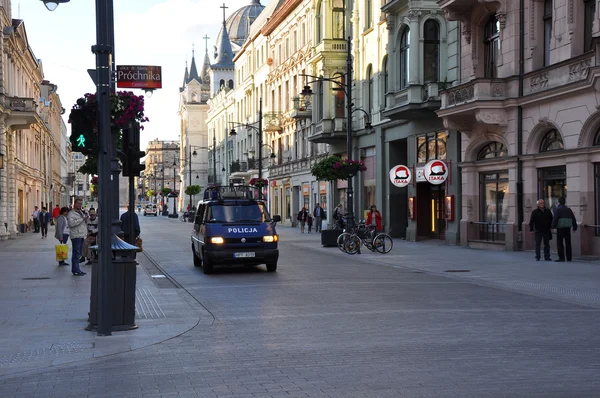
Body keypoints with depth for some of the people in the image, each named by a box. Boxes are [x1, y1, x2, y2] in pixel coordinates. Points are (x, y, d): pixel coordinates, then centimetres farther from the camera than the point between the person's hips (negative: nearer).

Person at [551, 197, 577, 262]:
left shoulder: (558, 209, -4)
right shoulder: (569, 210, 15)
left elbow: (555, 219, -15)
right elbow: (573, 219, 17)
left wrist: (553, 227, -15)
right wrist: (575, 227, 23)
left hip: (560, 228, -6)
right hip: (568, 228, 6)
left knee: (560, 243, -5)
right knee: (568, 243, 11)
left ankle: (561, 257, -11)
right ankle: (569, 257, 13)